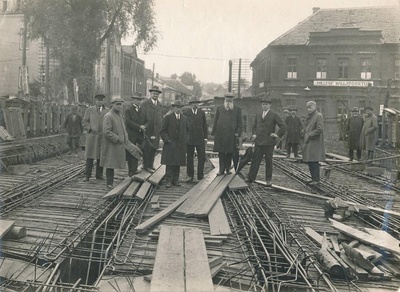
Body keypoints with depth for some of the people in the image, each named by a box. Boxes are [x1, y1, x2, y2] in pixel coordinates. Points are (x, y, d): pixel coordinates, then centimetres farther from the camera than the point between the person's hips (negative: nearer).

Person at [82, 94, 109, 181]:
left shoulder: (107, 111, 11)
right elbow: (84, 122, 7)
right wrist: (90, 129, -9)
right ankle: (87, 175, 1)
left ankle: (99, 174, 14)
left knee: (101, 157, 4)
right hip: (91, 136, -1)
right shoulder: (89, 110, 8)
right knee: (89, 157, -4)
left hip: (103, 137, 2)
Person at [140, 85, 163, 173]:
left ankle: (150, 165, 21)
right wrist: (142, 127, -9)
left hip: (156, 131, 5)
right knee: (147, 148, -3)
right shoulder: (145, 104, -3)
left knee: (154, 148, 10)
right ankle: (146, 166, 6)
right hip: (147, 130, -5)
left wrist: (160, 129, 13)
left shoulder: (160, 105, 15)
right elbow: (142, 117, -5)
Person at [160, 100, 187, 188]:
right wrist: (167, 140, -11)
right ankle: (168, 181, -1)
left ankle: (175, 180, 13)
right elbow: (162, 131, -1)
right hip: (170, 144, -4)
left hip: (180, 144, 4)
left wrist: (184, 140, 8)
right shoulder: (167, 118, -1)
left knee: (178, 163, 6)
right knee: (170, 163, -5)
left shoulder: (184, 118, 13)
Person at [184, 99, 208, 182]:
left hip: (200, 139, 1)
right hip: (189, 139, -1)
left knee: (202, 157, 1)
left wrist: (205, 137, 6)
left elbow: (205, 125, 11)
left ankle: (200, 175, 11)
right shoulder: (186, 113, 2)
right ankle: (190, 176, 15)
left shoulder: (202, 112, 9)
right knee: (189, 157, 5)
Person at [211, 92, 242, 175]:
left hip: (231, 135, -1)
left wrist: (238, 133, -4)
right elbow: (215, 121, 12)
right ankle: (221, 169, 7)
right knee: (221, 152, 1)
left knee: (230, 152, 4)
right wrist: (214, 132, 6)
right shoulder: (219, 108, 13)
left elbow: (239, 123, 7)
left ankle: (228, 168, 16)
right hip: (220, 135, 1)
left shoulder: (237, 110, 9)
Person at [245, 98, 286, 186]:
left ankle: (268, 180, 13)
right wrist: (254, 134, 14)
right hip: (258, 142, 4)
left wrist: (278, 135, -9)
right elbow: (254, 126, 29)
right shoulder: (258, 115, 14)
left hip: (269, 142, -4)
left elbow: (283, 126, -7)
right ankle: (251, 178, 3)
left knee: (268, 161, 4)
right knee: (255, 160, 1)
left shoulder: (274, 115, -3)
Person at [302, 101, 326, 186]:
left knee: (314, 161, -9)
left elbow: (319, 129, -17)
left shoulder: (319, 116, -10)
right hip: (308, 142, 9)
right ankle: (313, 178, 20)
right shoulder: (308, 116, 17)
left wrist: (309, 135, -16)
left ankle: (316, 179, -3)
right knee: (309, 161, 11)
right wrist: (303, 132, 6)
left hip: (314, 142, -9)